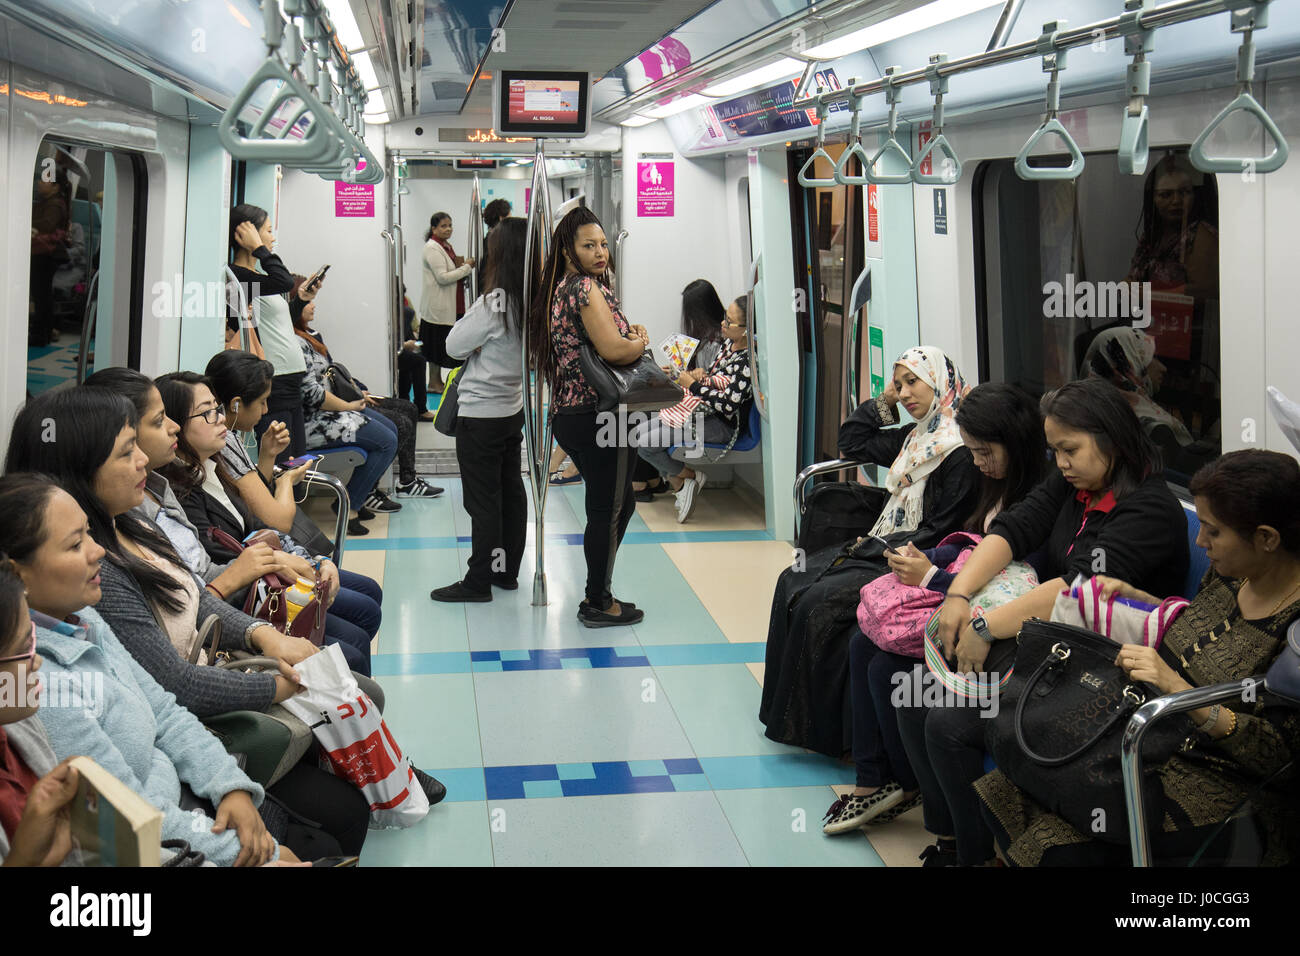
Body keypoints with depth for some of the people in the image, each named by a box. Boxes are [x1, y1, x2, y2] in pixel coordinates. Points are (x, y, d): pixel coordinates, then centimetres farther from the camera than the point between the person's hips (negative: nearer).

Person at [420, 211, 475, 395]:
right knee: (437, 345, -2)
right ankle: (434, 383, 6)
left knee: (442, 345, 11)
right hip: (438, 306, -9)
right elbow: (442, 277, -21)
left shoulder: (447, 246, 15)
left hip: (451, 306, 9)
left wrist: (463, 265, 7)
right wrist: (467, 267, -15)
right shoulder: (431, 248, -14)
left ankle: (437, 380, 18)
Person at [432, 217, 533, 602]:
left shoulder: (494, 303, -22)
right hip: (513, 408, 8)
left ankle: (478, 581, 8)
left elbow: (454, 346, -11)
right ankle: (508, 571, 26)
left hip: (480, 415, -8)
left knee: (483, 501, 0)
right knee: (512, 492, 15)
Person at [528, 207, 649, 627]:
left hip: (568, 415, 10)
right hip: (599, 415, -10)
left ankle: (598, 595, 26)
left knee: (618, 502, 19)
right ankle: (598, 605, 11)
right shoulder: (586, 287, -14)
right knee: (608, 509, 1)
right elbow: (613, 350, -24)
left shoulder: (559, 291, 16)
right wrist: (642, 340, -4)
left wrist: (632, 337, 10)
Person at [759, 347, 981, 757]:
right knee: (794, 581, 2)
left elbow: (941, 531, -19)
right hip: (880, 547, 10)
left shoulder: (959, 452, -17)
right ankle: (789, 712, 5)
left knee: (818, 602, -21)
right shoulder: (915, 437, 11)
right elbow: (852, 441, 24)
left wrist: (878, 549, -15)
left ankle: (830, 732, -9)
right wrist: (885, 400, 13)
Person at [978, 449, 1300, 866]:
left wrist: (1176, 688, -32)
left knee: (1063, 844, -24)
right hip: (1154, 741, 8)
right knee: (1004, 791, -7)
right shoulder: (1229, 573, 2)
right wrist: (1136, 599, 8)